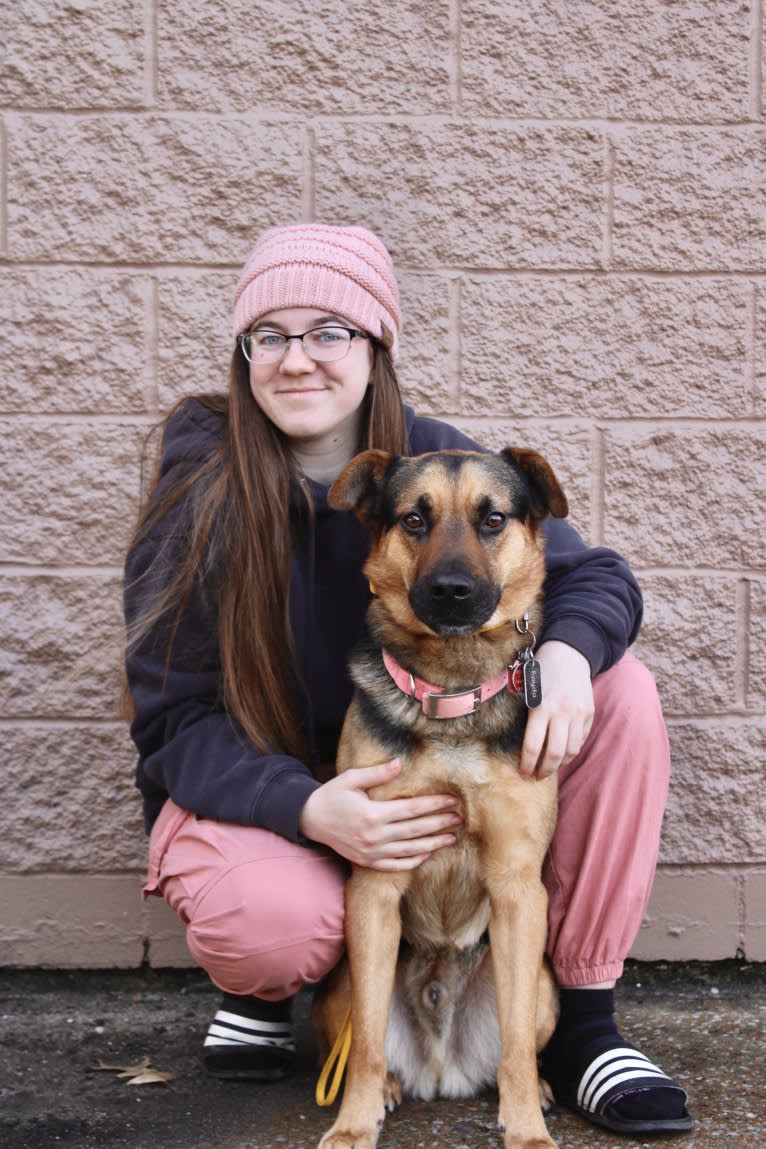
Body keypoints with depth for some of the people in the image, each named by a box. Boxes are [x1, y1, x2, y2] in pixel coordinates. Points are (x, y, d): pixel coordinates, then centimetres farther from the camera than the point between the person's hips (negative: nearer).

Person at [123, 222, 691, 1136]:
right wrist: (311, 810, -34)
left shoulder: (432, 460, -9)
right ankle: (257, 991, 2)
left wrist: (567, 654, -32)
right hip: (249, 786, -3)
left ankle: (581, 1024, -9)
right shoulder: (203, 494, -15)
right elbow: (179, 718, -15)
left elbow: (593, 577, -6)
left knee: (622, 693, -17)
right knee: (279, 919, -39)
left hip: (424, 772, 4)